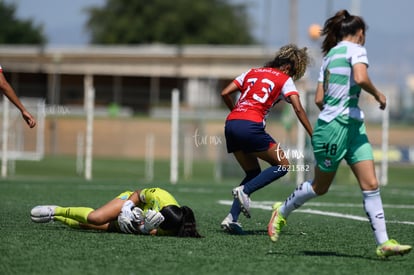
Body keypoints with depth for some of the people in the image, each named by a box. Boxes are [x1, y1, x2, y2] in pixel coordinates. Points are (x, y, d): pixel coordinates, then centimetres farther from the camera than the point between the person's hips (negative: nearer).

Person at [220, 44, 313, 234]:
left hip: (230, 125, 7)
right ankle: (244, 190, -12)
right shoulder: (284, 79, 9)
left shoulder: (252, 72, 24)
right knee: (282, 165, 5)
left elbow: (225, 93, 18)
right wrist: (313, 136, -2)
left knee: (254, 173, 18)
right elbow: (298, 109, -3)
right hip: (250, 126, -7)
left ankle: (231, 219, 5)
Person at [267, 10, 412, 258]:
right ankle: (282, 212, 29)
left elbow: (319, 99, 14)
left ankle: (384, 243, -8)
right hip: (335, 127, -9)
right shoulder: (355, 49, -6)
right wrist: (378, 95, -9)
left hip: (354, 126, 9)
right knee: (320, 186, 8)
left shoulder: (330, 56, 17)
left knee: (371, 184, -3)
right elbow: (361, 78, -25)